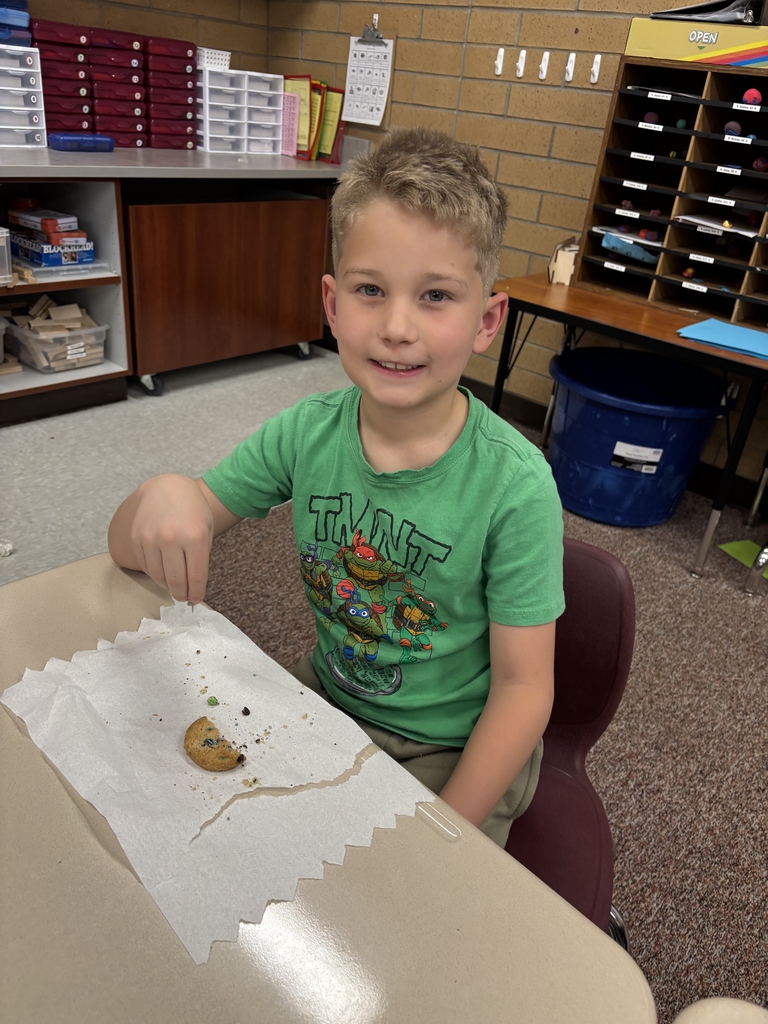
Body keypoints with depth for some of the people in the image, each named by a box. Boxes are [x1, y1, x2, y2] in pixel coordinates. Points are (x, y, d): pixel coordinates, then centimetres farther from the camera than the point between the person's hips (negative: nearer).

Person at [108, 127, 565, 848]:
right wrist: (162, 497, -30)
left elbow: (523, 689, -16)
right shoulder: (306, 434, -13)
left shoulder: (515, 485, -24)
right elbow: (126, 551, -7)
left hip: (457, 754, -3)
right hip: (327, 700, 4)